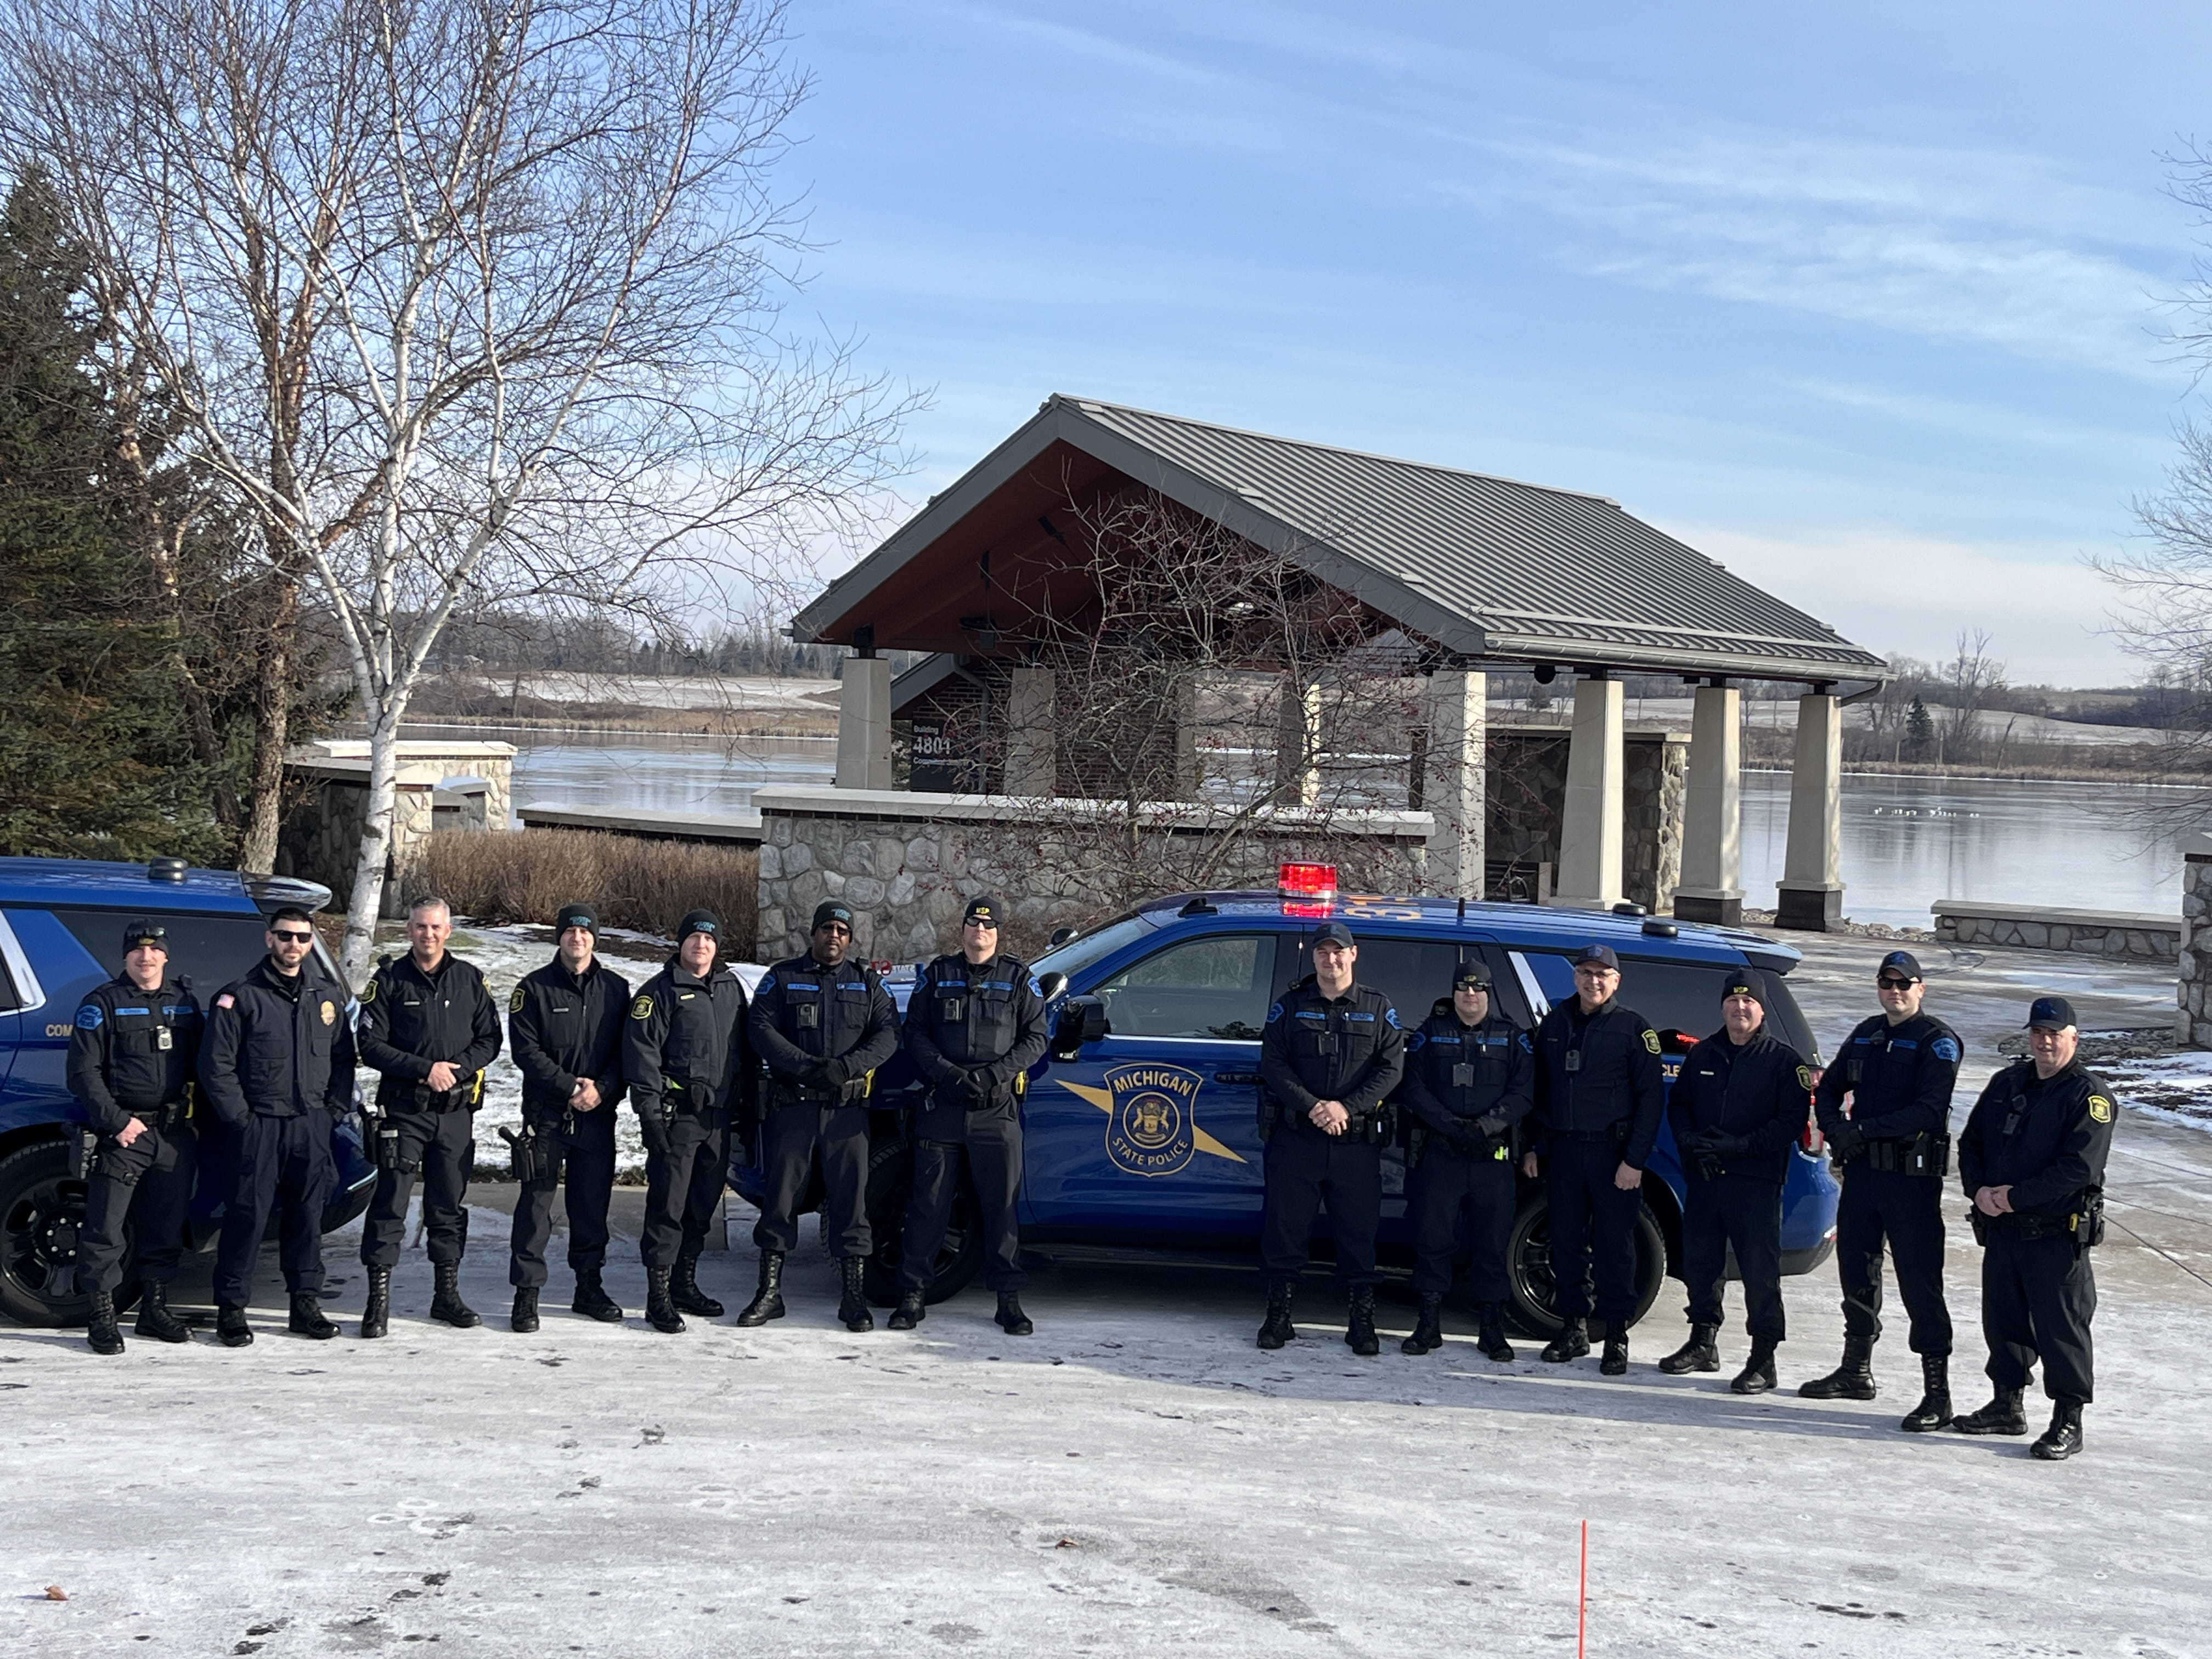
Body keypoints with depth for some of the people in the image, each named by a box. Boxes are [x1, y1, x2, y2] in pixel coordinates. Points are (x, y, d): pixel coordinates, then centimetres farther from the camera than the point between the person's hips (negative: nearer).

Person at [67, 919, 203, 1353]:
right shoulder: (102, 1003, -2)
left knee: (167, 1228, 10)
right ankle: (102, 1315, 3)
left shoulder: (183, 1000, 12)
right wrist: (117, 1121, -13)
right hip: (123, 1131, -4)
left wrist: (195, 1113, 4)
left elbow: (199, 1063, 17)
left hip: (175, 1133, 4)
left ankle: (154, 1308, 22)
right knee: (106, 1230, -5)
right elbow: (84, 1073, -6)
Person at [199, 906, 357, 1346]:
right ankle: (231, 1307, 6)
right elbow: (216, 1065, -6)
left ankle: (306, 1302, 17)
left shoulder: (328, 995, 11)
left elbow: (343, 1058, 17)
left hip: (312, 1126, 4)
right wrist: (241, 1118, -9)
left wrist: (335, 1110, 6)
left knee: (307, 1216, 9)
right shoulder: (241, 997, -4)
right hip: (259, 1125, -4)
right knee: (248, 1216, -3)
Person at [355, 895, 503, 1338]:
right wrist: (425, 1069, -15)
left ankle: (447, 1293, 21)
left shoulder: (470, 979, 7)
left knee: (451, 1204, 10)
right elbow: (370, 1046, -6)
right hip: (403, 1110, -3)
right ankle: (378, 1298, 0)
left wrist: (457, 1067, -11)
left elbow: (489, 1040, 7)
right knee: (390, 1204, -5)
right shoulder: (389, 980, -1)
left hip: (457, 1112, 3)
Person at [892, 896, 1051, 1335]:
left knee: (1002, 1204, 1)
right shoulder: (937, 975, 11)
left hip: (997, 1108, -1)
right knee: (929, 1204, 3)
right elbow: (915, 1033, 8)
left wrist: (994, 1074, -10)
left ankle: (1009, 1299, 8)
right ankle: (912, 1295, 10)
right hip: (941, 1106, 1)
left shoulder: (1019, 977, 8)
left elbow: (1036, 1038, 5)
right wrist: (947, 1073, -9)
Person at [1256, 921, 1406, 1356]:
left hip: (1357, 1143, 0)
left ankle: (1361, 1322, 13)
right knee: (1286, 1229, 3)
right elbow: (1273, 1064, -1)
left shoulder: (1377, 1008, 8)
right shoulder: (1290, 1005, 7)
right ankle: (1279, 1317, 14)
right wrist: (1312, 1107, -14)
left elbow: (1391, 1067, 0)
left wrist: (1346, 1107, -13)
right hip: (1296, 1139, 0)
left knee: (1358, 1233, 3)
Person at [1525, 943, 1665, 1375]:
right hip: (1563, 1150, 4)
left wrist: (1634, 1160, -11)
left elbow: (1650, 1097, -5)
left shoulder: (1633, 1027, -3)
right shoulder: (1554, 1024, 10)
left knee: (1615, 1246, 0)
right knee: (1566, 1242, 7)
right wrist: (1535, 1146, 11)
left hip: (1613, 1153, -4)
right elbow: (1539, 1090, 17)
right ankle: (1574, 1327, 18)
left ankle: (1617, 1336, 7)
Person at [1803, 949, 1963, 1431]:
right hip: (1862, 1170, 7)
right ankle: (1856, 1371, 32)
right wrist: (1834, 1126, -4)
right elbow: (1828, 1087, 17)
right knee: (1856, 1272, 16)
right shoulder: (1866, 1035, 14)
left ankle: (1938, 1394, -4)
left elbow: (1930, 1111, -19)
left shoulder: (1937, 1042, -8)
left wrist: (1864, 1129, -20)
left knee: (1920, 1283, -8)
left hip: (1913, 1178, -7)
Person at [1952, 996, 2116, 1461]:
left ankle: (2068, 1422, 8)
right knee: (2002, 1318, 14)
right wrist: (1979, 1190, -5)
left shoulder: (2090, 1095, -9)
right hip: (2001, 1229, 7)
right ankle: (2007, 1406, 29)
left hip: (2058, 1234, -6)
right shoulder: (2007, 1083, 12)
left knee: (2061, 1327, -2)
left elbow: (2078, 1167, -19)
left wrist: (2015, 1196, -18)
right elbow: (1971, 1142, 14)